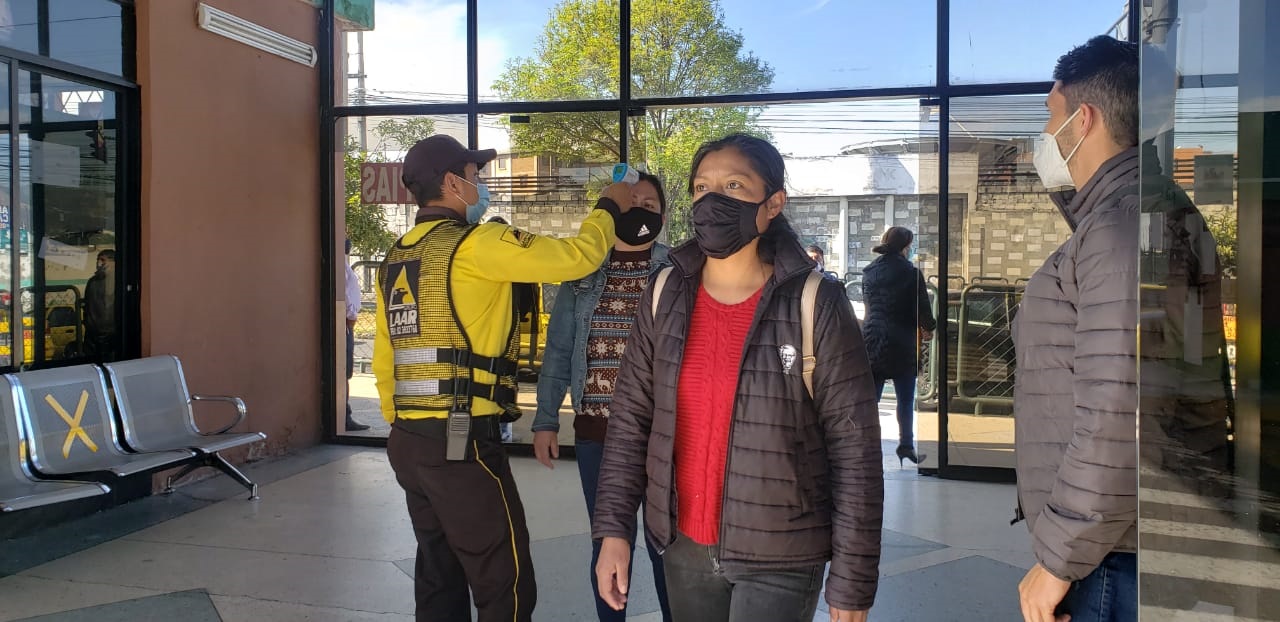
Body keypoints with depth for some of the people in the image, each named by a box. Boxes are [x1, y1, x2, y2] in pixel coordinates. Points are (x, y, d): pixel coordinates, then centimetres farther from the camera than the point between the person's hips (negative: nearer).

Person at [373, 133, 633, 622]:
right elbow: (575, 258, -11)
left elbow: (383, 360, 16)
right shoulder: (474, 245, -12)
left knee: (440, 578, 17)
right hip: (463, 440, -9)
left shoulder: (395, 259, 13)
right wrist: (609, 209, 7)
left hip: (409, 441, 9)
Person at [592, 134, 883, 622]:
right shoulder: (665, 297, -2)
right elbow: (630, 419, 3)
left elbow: (855, 449, -11)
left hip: (779, 556, -4)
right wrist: (614, 528, -2)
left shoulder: (815, 304, -13)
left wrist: (853, 579, -11)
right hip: (684, 546, 4)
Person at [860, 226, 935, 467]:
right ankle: (906, 447, 16)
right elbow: (921, 307, -6)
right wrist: (929, 328, 15)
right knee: (905, 400, 9)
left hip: (872, 339, 4)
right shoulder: (911, 272, -10)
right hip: (902, 344, -4)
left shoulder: (869, 271, 6)